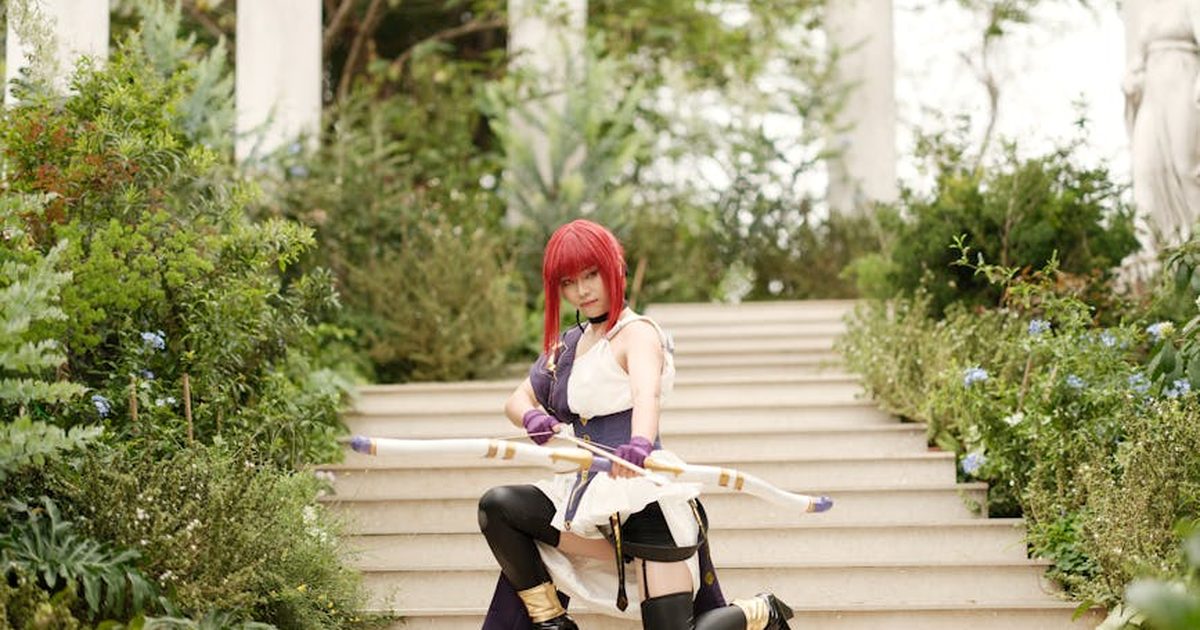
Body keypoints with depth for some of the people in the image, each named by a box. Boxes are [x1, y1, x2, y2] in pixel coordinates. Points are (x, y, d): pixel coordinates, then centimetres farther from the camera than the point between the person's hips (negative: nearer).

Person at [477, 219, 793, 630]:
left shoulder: (636, 333, -7)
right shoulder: (566, 344, 17)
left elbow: (646, 392, -28)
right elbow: (518, 399, 14)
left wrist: (640, 442, -51)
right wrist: (531, 417, -12)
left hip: (644, 496, -7)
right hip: (590, 495, 7)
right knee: (498, 507, -11)